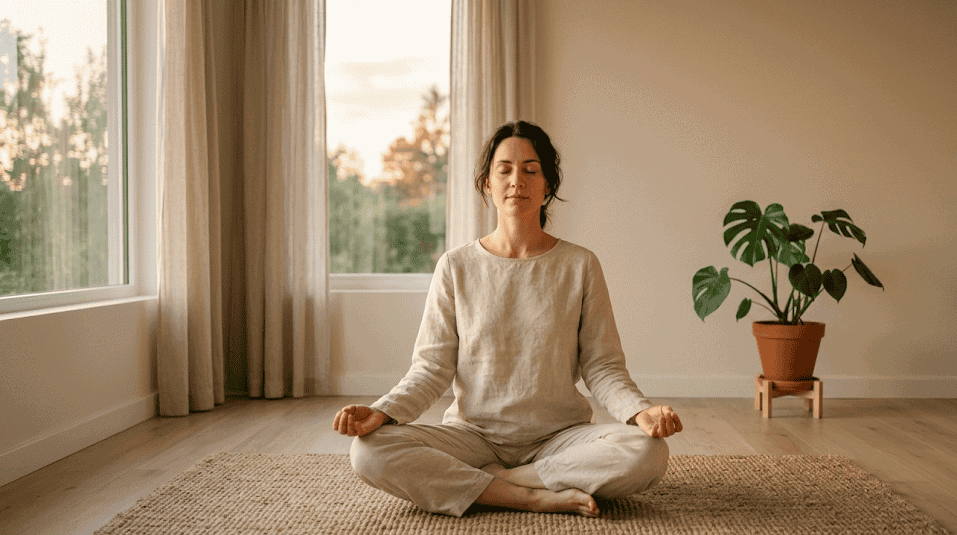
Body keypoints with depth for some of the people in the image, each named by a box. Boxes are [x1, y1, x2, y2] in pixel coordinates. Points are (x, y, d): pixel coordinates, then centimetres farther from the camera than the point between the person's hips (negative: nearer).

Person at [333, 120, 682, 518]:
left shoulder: (580, 266, 2)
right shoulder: (456, 267, 3)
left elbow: (602, 367, 0)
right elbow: (432, 367, 1)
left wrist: (641, 411, -20)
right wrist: (381, 412, -18)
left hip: (558, 436, 0)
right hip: (473, 434, 0)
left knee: (647, 453, -30)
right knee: (370, 451, -26)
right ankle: (538, 497, -20)